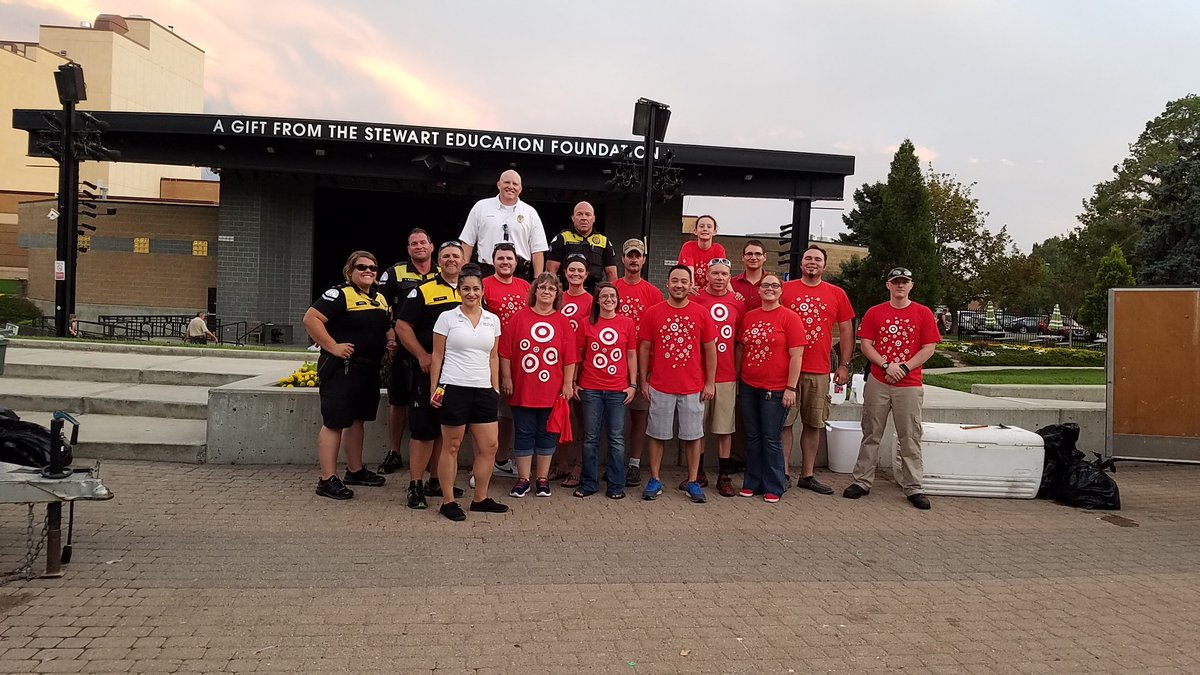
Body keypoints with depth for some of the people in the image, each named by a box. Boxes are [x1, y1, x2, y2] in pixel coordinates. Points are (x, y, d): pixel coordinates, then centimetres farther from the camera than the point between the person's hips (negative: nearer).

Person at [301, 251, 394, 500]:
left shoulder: (380, 298, 15)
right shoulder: (339, 294, -11)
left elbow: (387, 327, 29)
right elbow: (311, 319, -19)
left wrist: (391, 342, 8)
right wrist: (333, 346, -22)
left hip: (370, 369, 9)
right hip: (341, 369, -8)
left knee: (357, 419, 18)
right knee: (334, 422, -4)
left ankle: (355, 470, 30)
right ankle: (328, 480, 1)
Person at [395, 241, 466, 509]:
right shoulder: (424, 291, -1)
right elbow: (402, 326, -4)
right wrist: (422, 355, -14)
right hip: (429, 369, -4)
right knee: (423, 428, -3)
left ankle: (435, 481, 22)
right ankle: (415, 485, 4)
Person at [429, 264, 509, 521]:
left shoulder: (493, 320, 9)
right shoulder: (447, 318, -1)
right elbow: (437, 356, 0)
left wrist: (496, 388, 9)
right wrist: (433, 390, -4)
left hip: (484, 390, 4)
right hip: (454, 389, -4)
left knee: (489, 446, 5)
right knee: (451, 446, 2)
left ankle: (480, 499, 19)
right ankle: (448, 502, 12)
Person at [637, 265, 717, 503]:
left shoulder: (701, 313, 0)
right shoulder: (652, 313, -1)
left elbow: (710, 349, 3)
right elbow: (644, 348, 3)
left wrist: (710, 382, 0)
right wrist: (643, 381, 1)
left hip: (693, 387, 0)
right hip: (660, 387, 0)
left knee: (693, 435, 8)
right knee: (657, 434, 8)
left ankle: (693, 482, 19)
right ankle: (654, 480, 20)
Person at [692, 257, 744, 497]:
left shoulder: (737, 303, 5)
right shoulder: (695, 299, -3)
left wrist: (739, 372, 9)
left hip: (727, 376, 2)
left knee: (724, 428, 7)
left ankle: (724, 476, 17)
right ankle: (698, 474, 20)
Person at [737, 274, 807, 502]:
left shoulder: (790, 318, -5)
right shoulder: (749, 316, 9)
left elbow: (796, 356, -8)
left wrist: (791, 388, -12)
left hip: (775, 390, -5)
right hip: (748, 387, 5)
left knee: (771, 439, 1)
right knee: (752, 438, 12)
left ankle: (773, 487, 14)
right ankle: (752, 483, 23)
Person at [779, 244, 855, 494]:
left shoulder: (837, 294, 8)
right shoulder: (784, 289, 3)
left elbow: (846, 331, 11)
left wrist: (844, 365, 5)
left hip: (819, 371, 2)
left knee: (813, 424, 10)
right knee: (784, 422, 1)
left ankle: (807, 475, 20)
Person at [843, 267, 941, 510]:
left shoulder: (923, 313, 4)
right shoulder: (874, 313, 7)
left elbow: (929, 348, 0)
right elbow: (865, 345, 2)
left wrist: (904, 368, -11)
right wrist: (887, 366, -12)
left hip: (909, 385, -1)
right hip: (877, 383, 1)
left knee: (910, 437, 2)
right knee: (871, 434, 7)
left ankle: (913, 488, 10)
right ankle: (862, 481, 14)